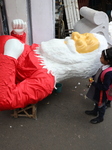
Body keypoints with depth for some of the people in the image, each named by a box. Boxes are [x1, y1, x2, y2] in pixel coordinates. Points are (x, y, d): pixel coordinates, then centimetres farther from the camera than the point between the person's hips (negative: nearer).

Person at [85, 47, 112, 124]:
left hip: (102, 93, -8)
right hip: (97, 90, 8)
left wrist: (93, 83, -26)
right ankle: (95, 111, 56)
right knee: (97, 102, 30)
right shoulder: (105, 66, -11)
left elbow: (105, 87, -33)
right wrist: (93, 78, -6)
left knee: (101, 104, 18)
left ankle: (100, 117, 44)